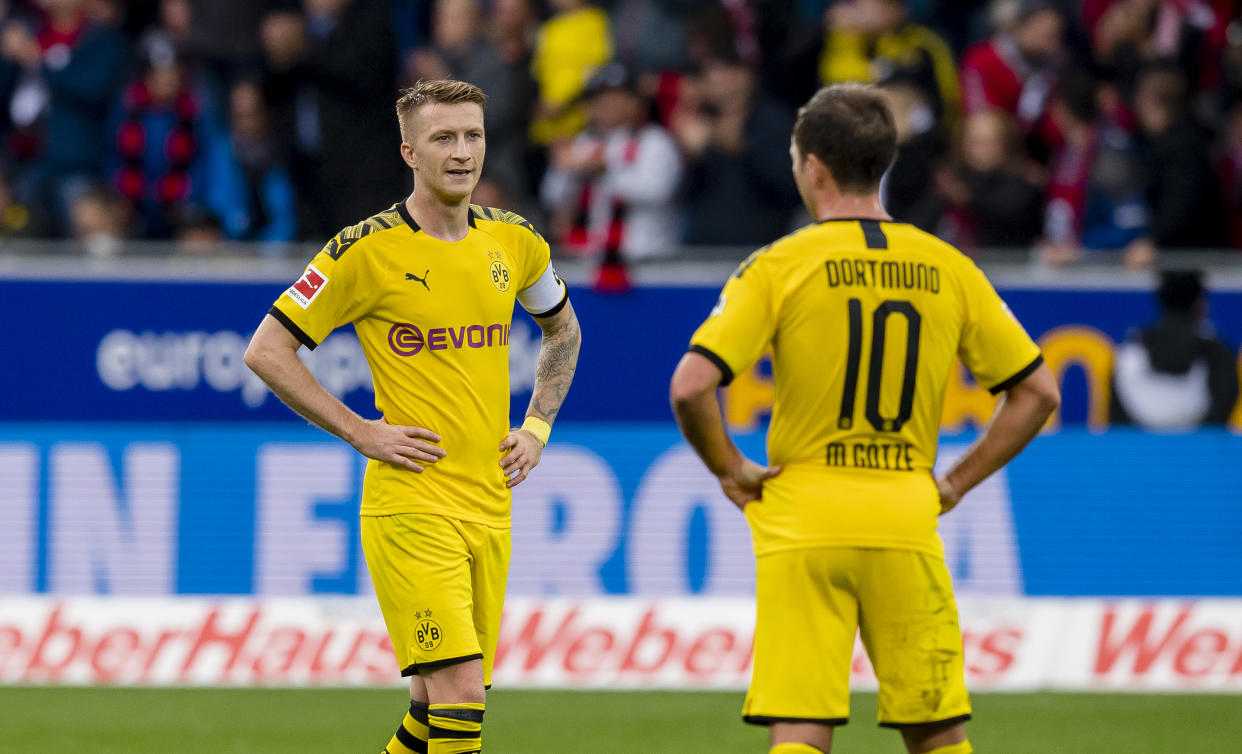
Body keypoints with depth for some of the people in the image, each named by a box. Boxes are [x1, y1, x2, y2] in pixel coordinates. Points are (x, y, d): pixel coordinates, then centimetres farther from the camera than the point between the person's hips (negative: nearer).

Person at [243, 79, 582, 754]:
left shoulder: (513, 241, 8)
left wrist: (537, 427, 15)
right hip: (410, 504, -6)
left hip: (489, 507, 6)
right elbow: (266, 350, -4)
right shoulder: (367, 250, -8)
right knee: (459, 691, -17)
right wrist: (358, 431, -9)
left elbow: (562, 330, 29)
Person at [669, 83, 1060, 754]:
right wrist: (956, 483, 13)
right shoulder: (947, 269, 6)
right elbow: (1036, 391, 10)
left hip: (804, 522, -2)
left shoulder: (780, 266, -4)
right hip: (907, 521, 2)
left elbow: (690, 386, -14)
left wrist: (730, 470, 1)